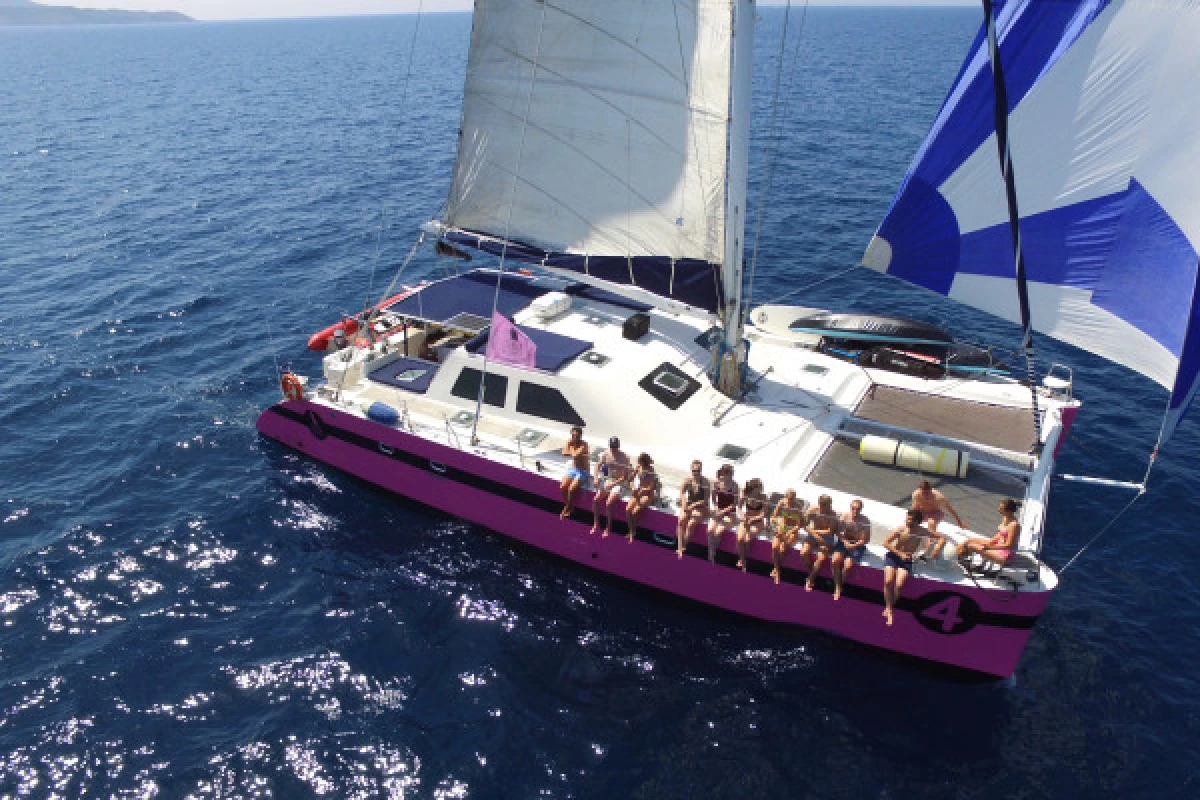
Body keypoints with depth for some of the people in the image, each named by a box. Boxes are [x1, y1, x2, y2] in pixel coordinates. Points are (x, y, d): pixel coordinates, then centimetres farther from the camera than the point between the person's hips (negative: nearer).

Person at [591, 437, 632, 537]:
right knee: (596, 500, -13)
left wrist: (613, 484, -21)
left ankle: (608, 527, -6)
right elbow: (598, 465, 7)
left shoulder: (624, 458, -17)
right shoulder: (606, 454, -2)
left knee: (609, 503, -24)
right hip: (608, 480, 5)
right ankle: (596, 524, 5)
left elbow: (625, 476, -16)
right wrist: (596, 478, -9)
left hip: (620, 483, -5)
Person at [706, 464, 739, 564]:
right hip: (718, 512, 3)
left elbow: (735, 503, -8)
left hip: (730, 514, -3)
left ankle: (714, 556, -6)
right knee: (710, 530, -23)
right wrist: (716, 509, -6)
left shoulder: (734, 485, -9)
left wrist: (724, 511, -16)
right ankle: (710, 557, -15)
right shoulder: (716, 483, 1)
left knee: (718, 532, -25)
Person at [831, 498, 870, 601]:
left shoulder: (865, 521, -12)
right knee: (835, 561, -22)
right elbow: (839, 533, 1)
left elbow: (865, 539, -10)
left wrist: (853, 545, -20)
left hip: (857, 545, -3)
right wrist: (845, 542, -15)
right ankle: (837, 587, -7)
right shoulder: (845, 516, -3)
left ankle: (840, 584, 4)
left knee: (848, 566, -25)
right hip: (844, 542, 3)